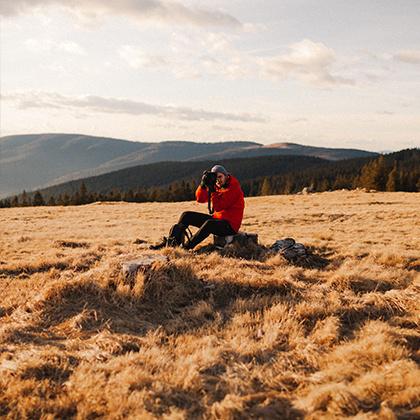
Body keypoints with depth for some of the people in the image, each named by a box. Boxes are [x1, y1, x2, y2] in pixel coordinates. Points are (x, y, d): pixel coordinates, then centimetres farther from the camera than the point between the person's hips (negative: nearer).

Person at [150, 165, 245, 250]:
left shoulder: (234, 188, -13)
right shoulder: (216, 187, 11)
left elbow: (218, 206, -23)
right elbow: (200, 198, 3)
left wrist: (211, 189, -26)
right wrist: (203, 184, -12)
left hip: (230, 225, -8)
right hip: (216, 218, 9)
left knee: (209, 223, -41)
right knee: (186, 215, 2)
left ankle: (187, 246, -44)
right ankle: (170, 242, -6)